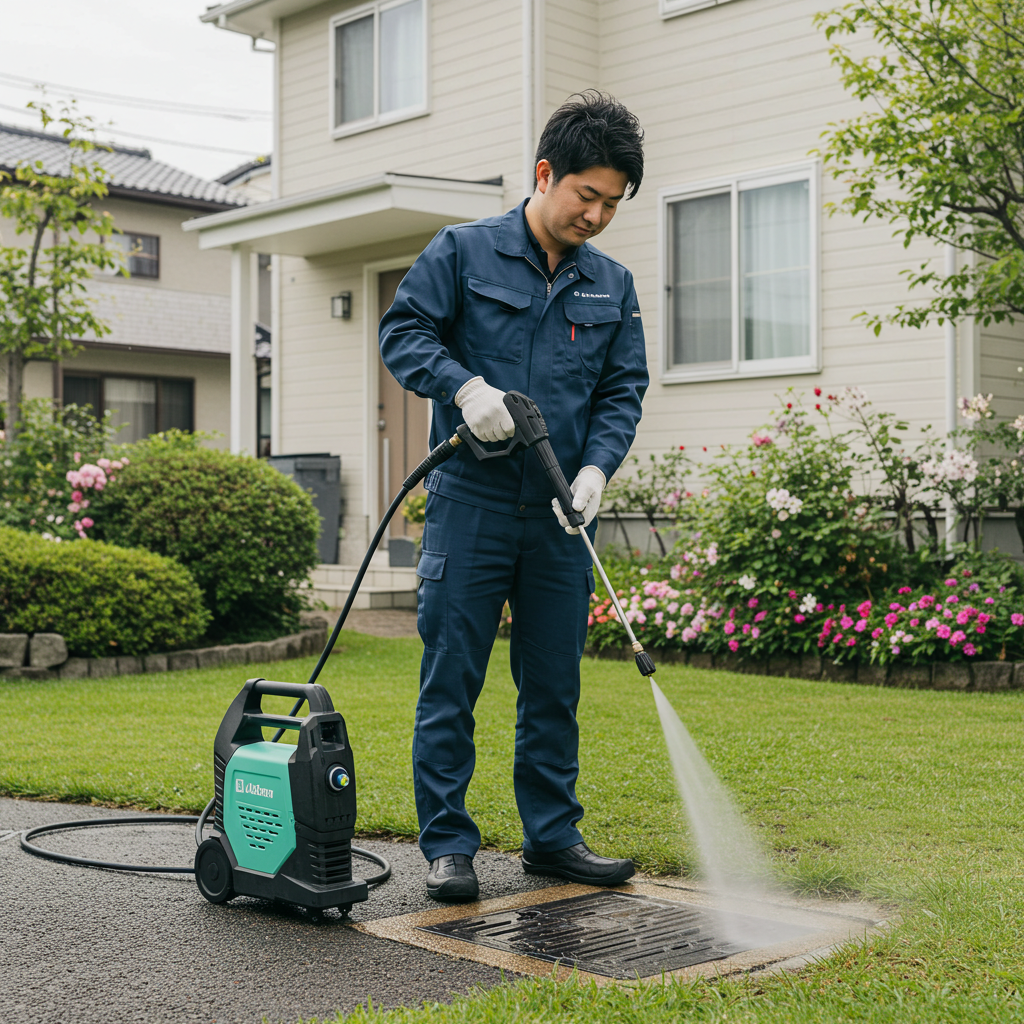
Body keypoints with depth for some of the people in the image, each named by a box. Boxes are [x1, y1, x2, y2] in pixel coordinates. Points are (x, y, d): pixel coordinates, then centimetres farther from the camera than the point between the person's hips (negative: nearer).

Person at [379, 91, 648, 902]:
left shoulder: (612, 286, 11)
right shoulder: (463, 252, 1)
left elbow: (624, 390, 8)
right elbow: (403, 331, -2)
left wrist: (594, 469, -9)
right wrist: (464, 385, -19)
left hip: (561, 514, 4)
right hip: (471, 502, -4)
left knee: (555, 685, 10)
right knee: (451, 681, -1)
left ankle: (553, 835, 22)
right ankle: (448, 845, 9)